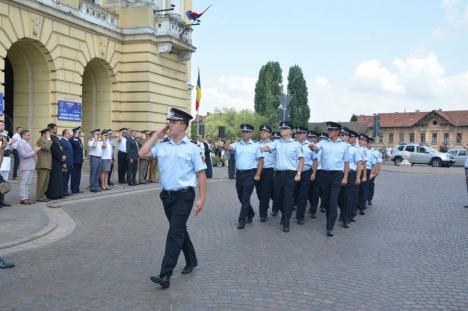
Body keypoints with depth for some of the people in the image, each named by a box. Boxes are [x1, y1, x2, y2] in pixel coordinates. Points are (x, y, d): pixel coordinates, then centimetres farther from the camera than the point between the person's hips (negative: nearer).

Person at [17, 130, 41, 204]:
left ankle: (26, 197, 17)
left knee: (28, 183, 12)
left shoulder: (27, 143, 17)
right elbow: (24, 155, -19)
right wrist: (34, 151, -16)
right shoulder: (20, 144, -11)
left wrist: (35, 150, 2)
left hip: (30, 166, 9)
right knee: (23, 183, -4)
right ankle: (23, 199, 0)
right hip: (25, 166, -9)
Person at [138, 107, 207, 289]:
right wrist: (156, 135, 1)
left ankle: (165, 275, -10)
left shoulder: (191, 148, -5)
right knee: (180, 230, 18)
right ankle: (191, 261, 39)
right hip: (167, 195, 5)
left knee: (175, 233, -10)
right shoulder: (162, 146, 7)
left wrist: (202, 198, -10)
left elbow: (201, 174, -4)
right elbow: (142, 154, -2)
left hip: (184, 196, -5)